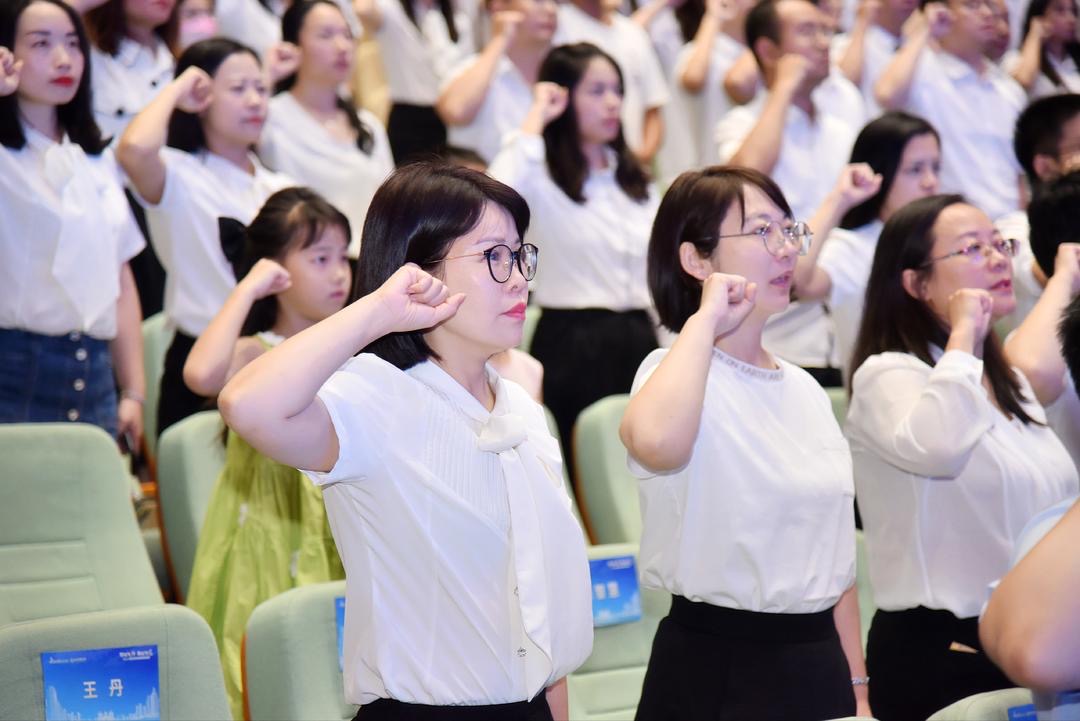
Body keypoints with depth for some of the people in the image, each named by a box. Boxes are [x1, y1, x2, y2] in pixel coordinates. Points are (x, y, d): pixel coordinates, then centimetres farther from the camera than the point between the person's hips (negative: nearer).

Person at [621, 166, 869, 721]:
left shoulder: (804, 389, 12)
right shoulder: (679, 368, -10)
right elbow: (655, 443, -37)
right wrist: (704, 320, -23)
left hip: (819, 661, 6)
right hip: (715, 672, -6)